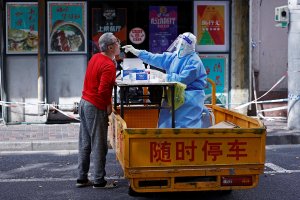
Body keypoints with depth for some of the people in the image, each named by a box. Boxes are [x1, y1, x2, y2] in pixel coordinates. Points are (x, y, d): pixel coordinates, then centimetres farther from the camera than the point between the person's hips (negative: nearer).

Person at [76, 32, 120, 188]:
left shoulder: (95, 57, 8)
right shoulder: (109, 65, -18)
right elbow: (103, 91, -25)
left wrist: (112, 81, 8)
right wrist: (109, 105, -10)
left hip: (84, 102, 9)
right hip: (96, 107, -9)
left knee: (85, 143, 14)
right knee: (99, 146, 1)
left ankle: (82, 178, 20)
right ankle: (99, 181, 7)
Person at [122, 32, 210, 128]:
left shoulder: (194, 62, -15)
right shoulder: (174, 56, 9)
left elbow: (182, 79, -21)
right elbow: (156, 59, 9)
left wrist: (166, 77, -9)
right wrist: (136, 52, 4)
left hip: (190, 96, -7)